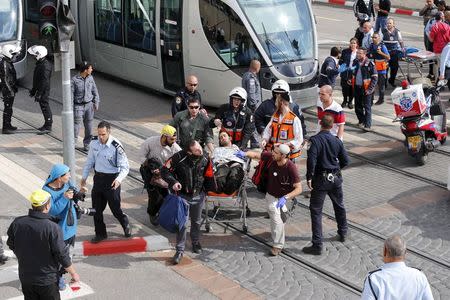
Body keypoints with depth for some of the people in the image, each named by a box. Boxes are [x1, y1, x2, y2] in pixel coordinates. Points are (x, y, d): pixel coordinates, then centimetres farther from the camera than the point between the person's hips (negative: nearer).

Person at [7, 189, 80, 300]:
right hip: (47, 279, -4)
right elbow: (62, 255, -20)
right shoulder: (52, 228, -25)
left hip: (25, 277, 4)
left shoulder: (17, 223, -11)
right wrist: (74, 274, -5)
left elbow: (12, 246, 5)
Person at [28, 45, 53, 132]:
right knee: (44, 106, 16)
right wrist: (33, 90, 25)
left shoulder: (45, 65, -22)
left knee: (45, 107, -3)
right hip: (40, 89, 10)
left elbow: (44, 81, -24)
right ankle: (47, 124, 26)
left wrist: (39, 94, -24)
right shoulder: (39, 63, 11)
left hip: (44, 90, -10)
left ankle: (48, 127, 5)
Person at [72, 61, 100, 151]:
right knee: (76, 125, -5)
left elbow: (95, 91, 14)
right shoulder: (74, 80, -12)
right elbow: (71, 95, -9)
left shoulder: (90, 78, 3)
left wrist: (96, 103, 8)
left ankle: (87, 144, 24)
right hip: (78, 106, -5)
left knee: (89, 125, 9)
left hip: (89, 105, 5)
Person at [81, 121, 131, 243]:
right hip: (98, 178, 5)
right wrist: (84, 178, 15)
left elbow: (125, 167, -17)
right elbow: (89, 161, 12)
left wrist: (119, 179, -34)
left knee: (115, 208, 4)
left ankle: (126, 225, 35)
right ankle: (100, 234, 29)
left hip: (112, 179, -5)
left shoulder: (116, 146, -20)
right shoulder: (94, 143, -4)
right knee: (97, 208, 11)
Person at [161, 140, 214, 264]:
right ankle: (180, 250, 9)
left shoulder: (205, 158, -11)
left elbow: (208, 175, 6)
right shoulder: (179, 157, -24)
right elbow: (165, 170, -15)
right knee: (182, 223, -2)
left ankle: (196, 243, 42)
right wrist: (173, 182, -29)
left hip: (198, 196, 4)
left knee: (196, 221, 20)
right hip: (183, 196, -3)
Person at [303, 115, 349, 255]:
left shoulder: (315, 140, -14)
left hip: (320, 179, -5)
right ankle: (342, 233, 44)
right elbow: (345, 161, 5)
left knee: (316, 211, -1)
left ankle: (317, 245, -4)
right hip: (336, 178, 5)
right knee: (339, 206, 26)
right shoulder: (337, 141, 1)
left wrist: (309, 177, -17)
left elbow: (311, 160, -25)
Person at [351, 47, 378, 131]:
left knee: (367, 107, -3)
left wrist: (369, 89, -13)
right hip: (357, 87, 6)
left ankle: (367, 125, -2)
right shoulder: (355, 62, 5)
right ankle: (361, 121, 33)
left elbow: (375, 78, -9)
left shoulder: (369, 64, -12)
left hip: (366, 89, -6)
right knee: (358, 106, 15)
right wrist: (351, 80, 7)